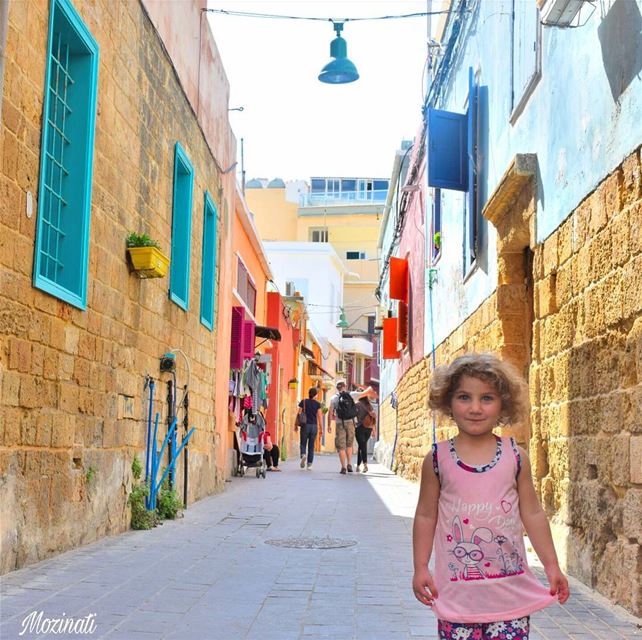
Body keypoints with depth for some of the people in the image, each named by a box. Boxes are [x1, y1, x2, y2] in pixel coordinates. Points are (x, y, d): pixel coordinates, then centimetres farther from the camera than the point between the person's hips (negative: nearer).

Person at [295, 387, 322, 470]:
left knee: (303, 443, 9)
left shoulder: (303, 402, 0)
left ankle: (303, 455, -22)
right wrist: (320, 428, 1)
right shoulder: (317, 404, -1)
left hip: (305, 425, 0)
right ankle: (309, 464, 5)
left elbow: (299, 414, 0)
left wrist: (296, 425, 8)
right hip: (314, 426, 1)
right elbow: (319, 416, -4)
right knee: (311, 445, 8)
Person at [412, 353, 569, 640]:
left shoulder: (515, 456, 0)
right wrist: (420, 568, 2)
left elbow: (533, 514, 6)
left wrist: (552, 565, 7)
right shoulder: (437, 459, -2)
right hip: (456, 590, 0)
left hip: (510, 585, 1)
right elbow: (425, 516, 4)